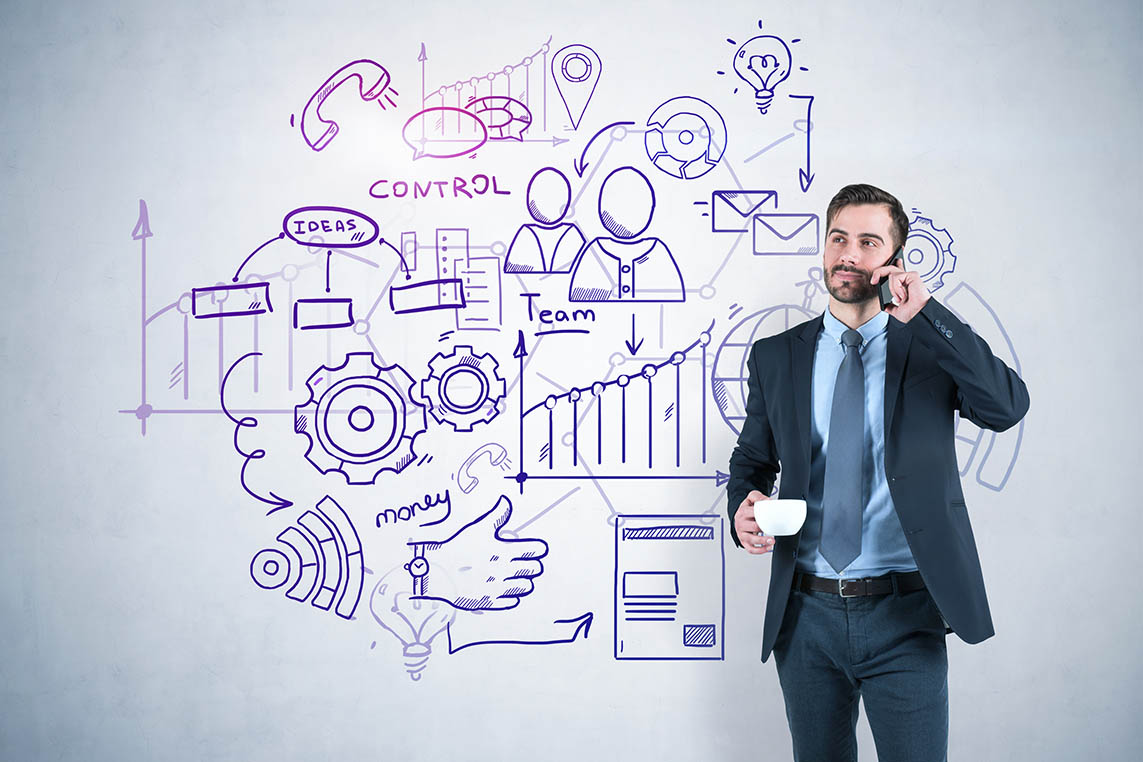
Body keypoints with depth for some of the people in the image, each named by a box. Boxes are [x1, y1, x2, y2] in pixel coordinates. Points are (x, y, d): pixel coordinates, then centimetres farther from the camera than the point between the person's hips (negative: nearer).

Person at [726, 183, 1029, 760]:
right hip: (807, 614, 3)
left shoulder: (932, 347, 1)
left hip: (903, 618, -2)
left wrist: (926, 315, -20)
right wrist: (744, 508, -7)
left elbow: (1007, 407, -16)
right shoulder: (775, 356, 7)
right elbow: (752, 459, 15)